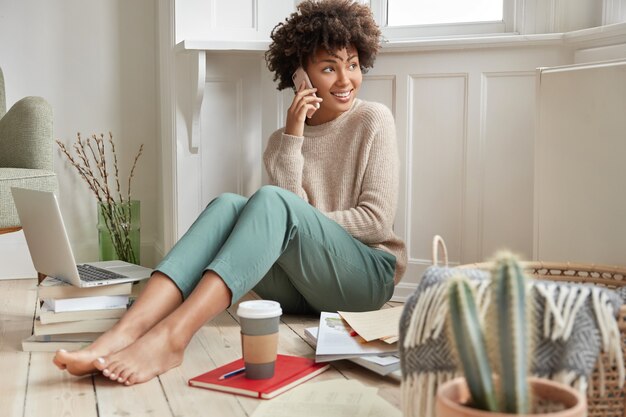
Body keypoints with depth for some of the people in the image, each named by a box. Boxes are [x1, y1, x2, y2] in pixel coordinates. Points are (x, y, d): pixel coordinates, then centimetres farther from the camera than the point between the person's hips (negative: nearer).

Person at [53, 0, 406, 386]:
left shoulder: (373, 120, 1)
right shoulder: (282, 139, 12)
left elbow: (378, 220, -6)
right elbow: (284, 221, -5)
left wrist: (304, 223, -10)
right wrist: (293, 136, -11)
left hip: (368, 277, -3)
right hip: (298, 286, 4)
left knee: (271, 202, -31)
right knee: (228, 205, -25)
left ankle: (170, 337, -48)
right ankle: (123, 334, -43)